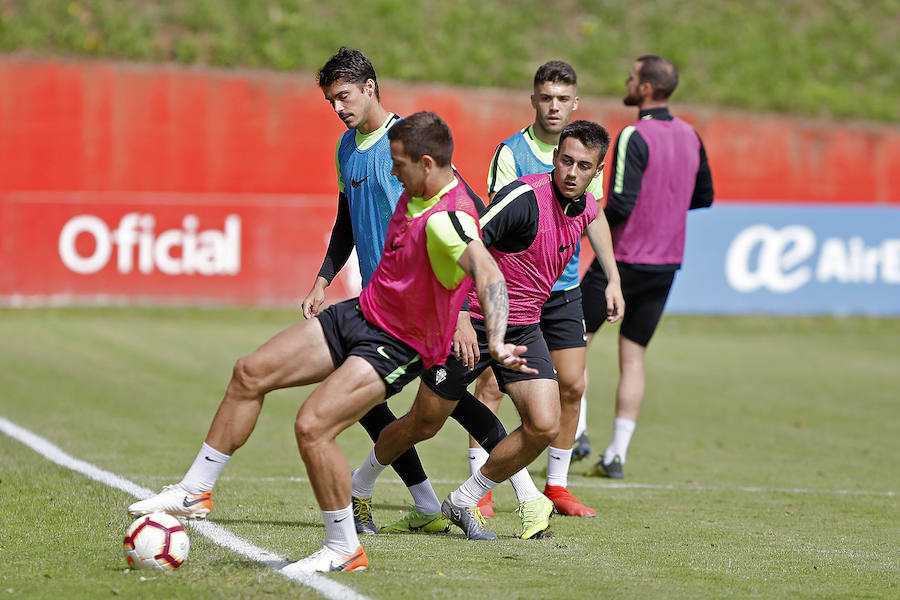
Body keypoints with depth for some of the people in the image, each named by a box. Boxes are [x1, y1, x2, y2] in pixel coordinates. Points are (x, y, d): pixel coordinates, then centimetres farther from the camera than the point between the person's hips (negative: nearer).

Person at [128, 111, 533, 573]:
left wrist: (496, 343, -60)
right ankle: (195, 492, 18)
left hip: (398, 345, -9)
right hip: (359, 313, 9)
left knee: (311, 426, -23)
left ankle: (344, 549, -4)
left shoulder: (447, 219, -29)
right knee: (250, 374, 6)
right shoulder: (416, 192, 0)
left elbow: (487, 273, -46)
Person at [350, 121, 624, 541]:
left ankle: (465, 501, 7)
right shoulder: (525, 196, -23)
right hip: (473, 323, -6)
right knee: (423, 424, 6)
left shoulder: (584, 204, 2)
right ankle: (360, 484, 34)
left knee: (544, 425, -12)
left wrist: (613, 279, 27)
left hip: (524, 328, 6)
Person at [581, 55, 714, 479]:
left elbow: (621, 205, -23)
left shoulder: (634, 137, -17)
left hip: (625, 259, -7)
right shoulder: (689, 136, 6)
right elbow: (703, 197, 17)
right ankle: (616, 455, 7)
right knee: (633, 356, 10)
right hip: (666, 263, 7)